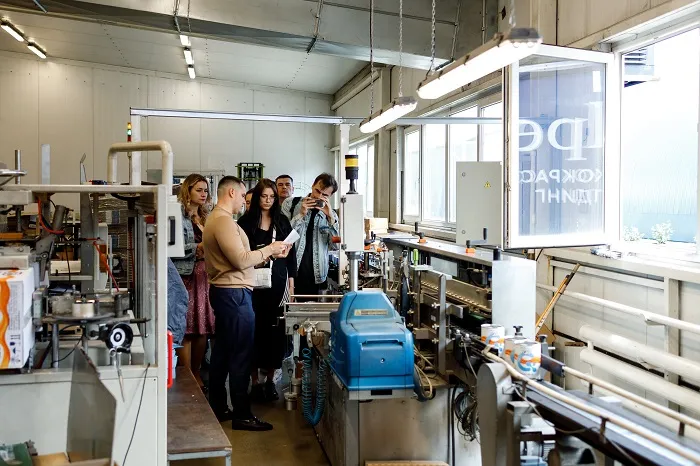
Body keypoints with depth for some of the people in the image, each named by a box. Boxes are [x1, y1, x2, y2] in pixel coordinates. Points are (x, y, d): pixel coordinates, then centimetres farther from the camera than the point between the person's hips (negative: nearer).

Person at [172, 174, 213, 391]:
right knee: (186, 328, -5)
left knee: (203, 327, 7)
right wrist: (197, 248, -17)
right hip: (185, 276, -7)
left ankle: (197, 375, 18)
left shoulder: (206, 218, 20)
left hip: (205, 277, 7)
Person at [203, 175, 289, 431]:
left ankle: (217, 408, 25)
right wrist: (270, 249, -9)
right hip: (234, 293, -11)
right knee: (241, 354, -4)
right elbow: (241, 259, -22)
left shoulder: (215, 218, 16)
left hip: (224, 292, 11)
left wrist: (270, 254, 9)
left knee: (222, 351, 15)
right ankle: (242, 415, 3)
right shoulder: (223, 220, -17)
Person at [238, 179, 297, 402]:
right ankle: (255, 381, 10)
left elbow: (291, 252, 10)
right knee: (255, 328, -1)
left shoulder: (282, 221, 10)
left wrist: (291, 281, 5)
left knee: (276, 329, 3)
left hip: (278, 281, 2)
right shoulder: (246, 221, 2)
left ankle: (270, 379, 15)